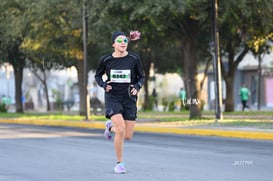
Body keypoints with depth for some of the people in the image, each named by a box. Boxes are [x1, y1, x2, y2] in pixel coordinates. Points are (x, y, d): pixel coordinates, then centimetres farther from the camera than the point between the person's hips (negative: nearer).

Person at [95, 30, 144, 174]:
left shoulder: (134, 59, -4)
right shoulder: (105, 60, -4)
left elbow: (141, 77, 8)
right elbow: (97, 76, 12)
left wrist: (137, 87, -13)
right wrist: (104, 85, -9)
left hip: (129, 99, 2)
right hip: (112, 98, -2)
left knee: (128, 136, 2)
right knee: (121, 130, -21)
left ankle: (111, 127, 37)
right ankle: (120, 163, -2)